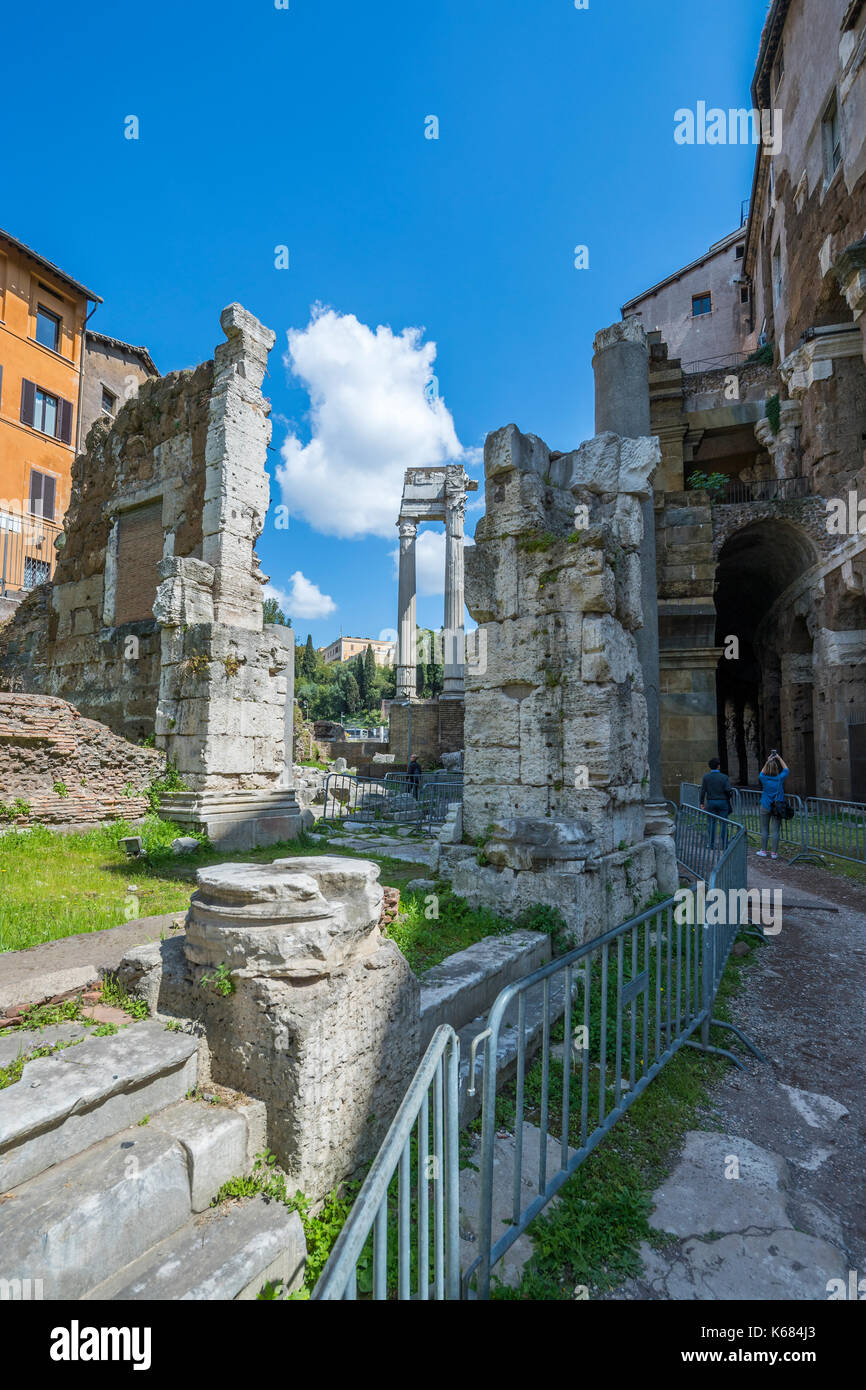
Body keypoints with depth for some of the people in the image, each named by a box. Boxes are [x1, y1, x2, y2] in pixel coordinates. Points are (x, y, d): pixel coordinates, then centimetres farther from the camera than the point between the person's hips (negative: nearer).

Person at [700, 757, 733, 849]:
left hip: (711, 803, 1)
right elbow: (728, 790, -15)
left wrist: (702, 803, 1)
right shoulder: (724, 777, -6)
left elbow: (703, 791, -5)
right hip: (723, 803, -1)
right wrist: (731, 795, 7)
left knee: (712, 823, 7)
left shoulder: (706, 777, -3)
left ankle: (711, 844, 7)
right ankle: (723, 844, 6)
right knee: (723, 824, 6)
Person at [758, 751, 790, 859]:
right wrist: (779, 758, 18)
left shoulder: (764, 778, -8)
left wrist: (768, 761, 18)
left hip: (765, 807, 0)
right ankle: (774, 853, 5)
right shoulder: (780, 778, -8)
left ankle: (763, 851, 11)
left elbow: (762, 772, 18)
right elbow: (786, 769, 12)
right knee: (776, 831, 2)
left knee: (764, 830, 7)